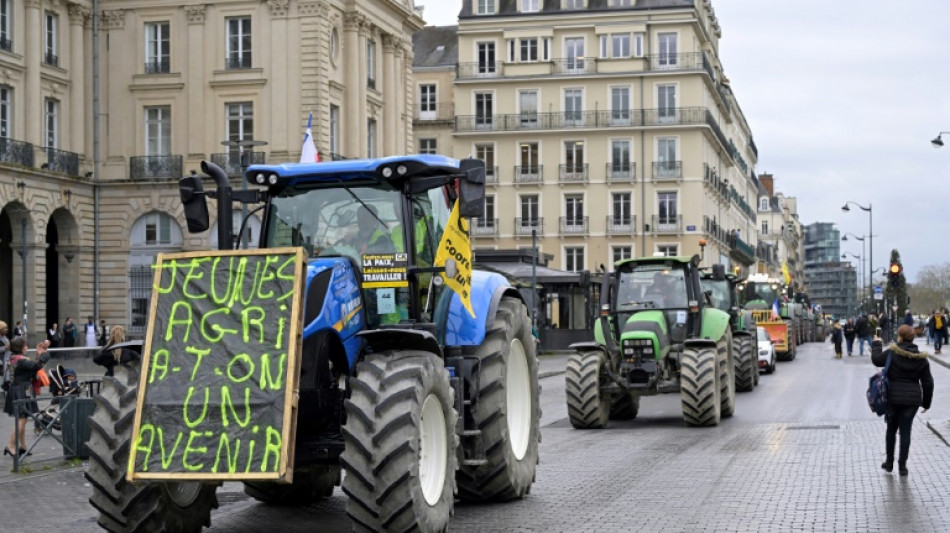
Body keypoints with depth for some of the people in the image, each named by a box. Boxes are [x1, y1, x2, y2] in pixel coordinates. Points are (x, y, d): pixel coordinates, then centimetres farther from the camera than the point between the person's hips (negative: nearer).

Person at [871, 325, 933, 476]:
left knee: (891, 429, 16)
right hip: (912, 399, 1)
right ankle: (902, 466, 9)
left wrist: (876, 344, 20)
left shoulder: (892, 353, -11)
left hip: (893, 397, -1)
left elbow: (876, 360, 4)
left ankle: (889, 462, 24)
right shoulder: (921, 358, -1)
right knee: (905, 431, 7)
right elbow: (928, 382, 2)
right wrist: (926, 402, 12)